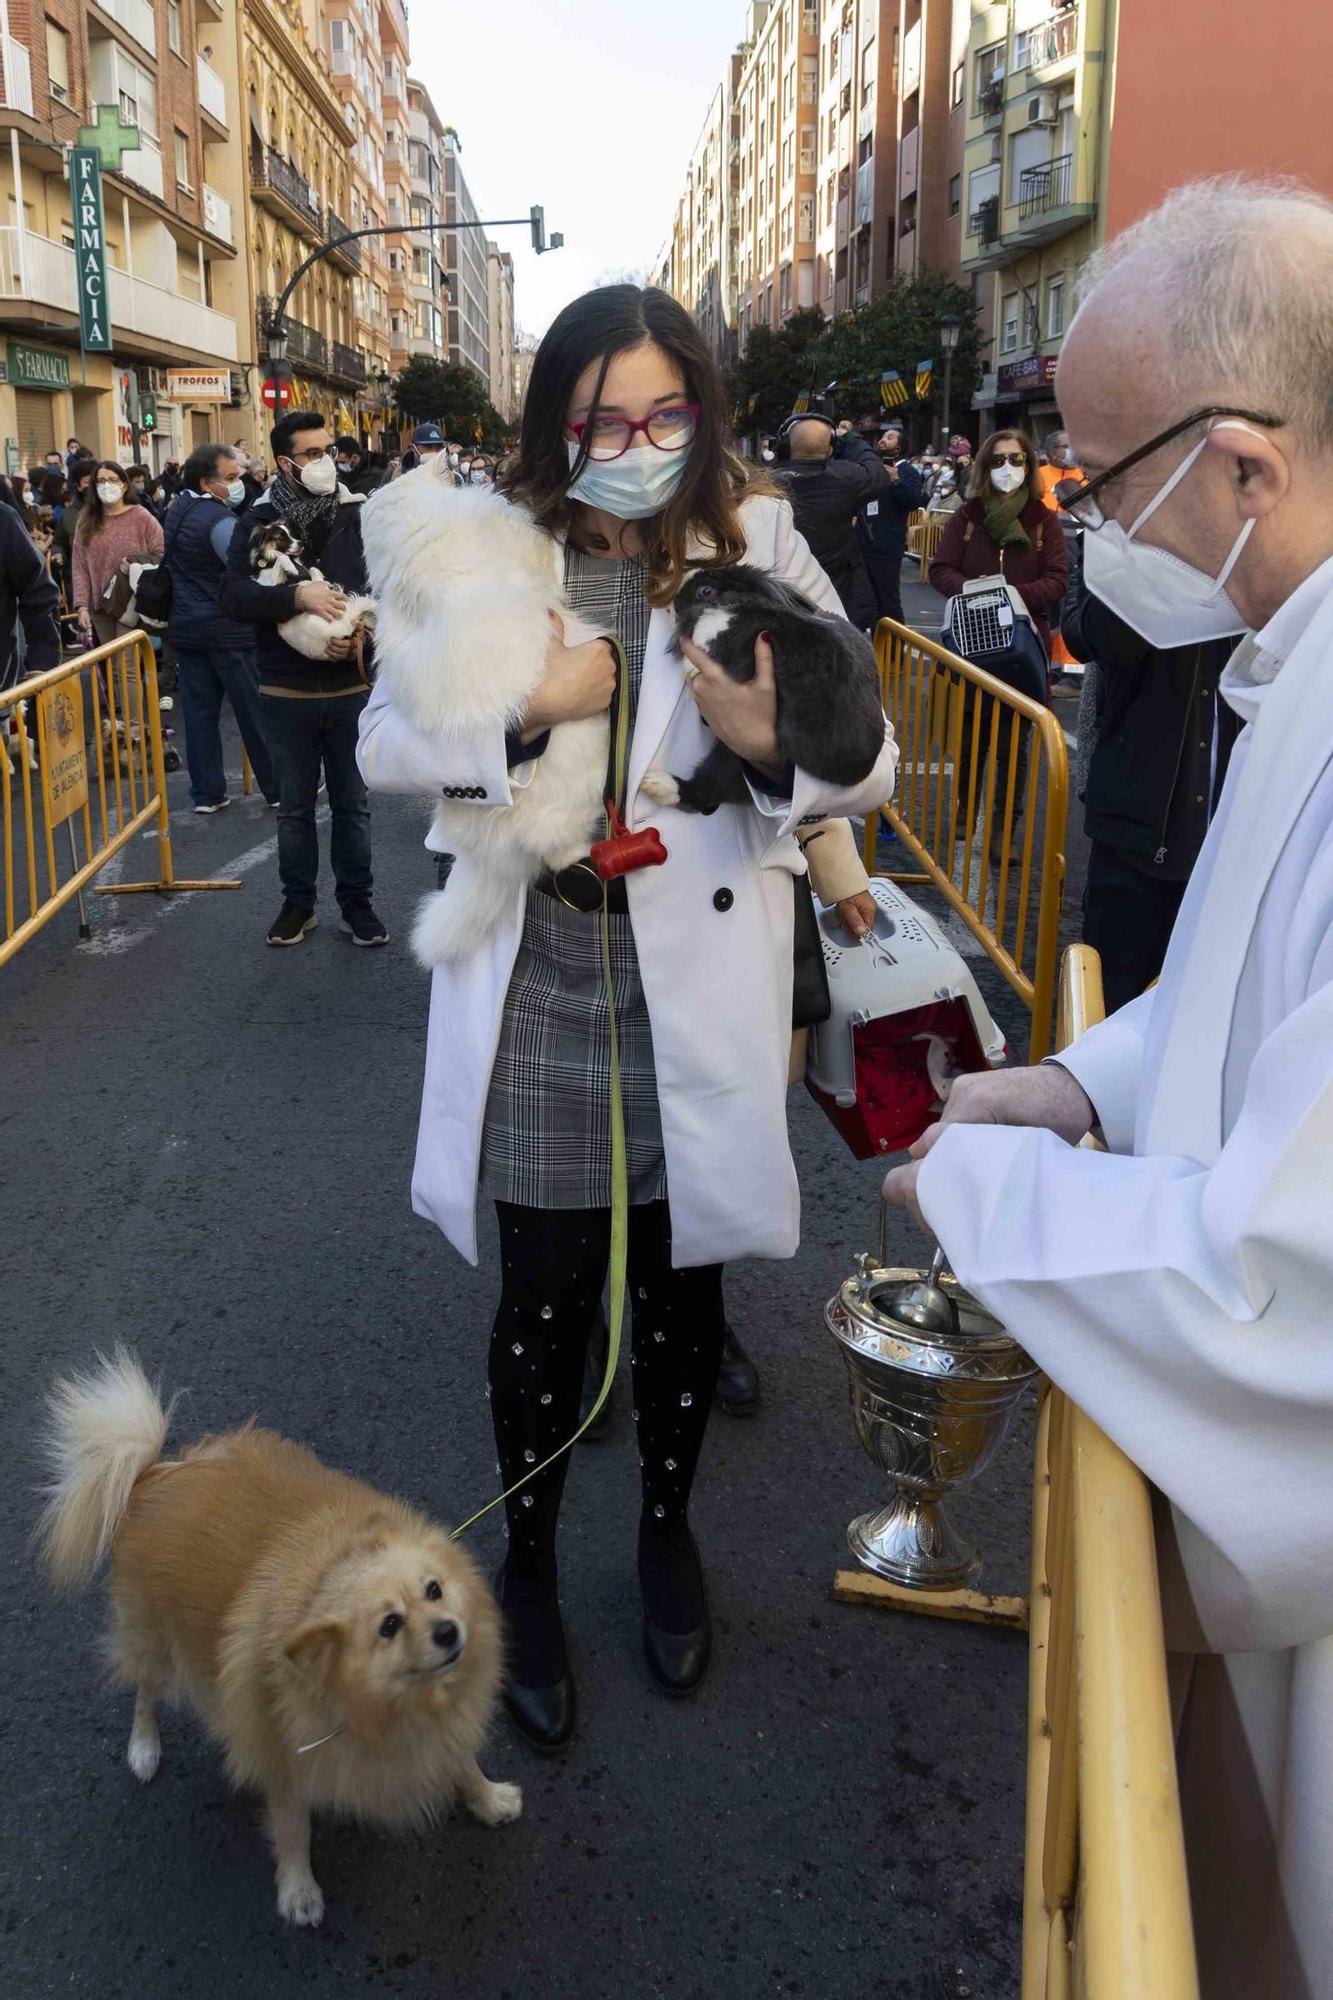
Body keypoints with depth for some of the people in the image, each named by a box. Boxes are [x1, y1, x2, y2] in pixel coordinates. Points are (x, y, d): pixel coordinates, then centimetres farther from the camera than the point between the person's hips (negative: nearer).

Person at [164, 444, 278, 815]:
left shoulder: (177, 509, 9)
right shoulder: (219, 520, -17)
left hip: (185, 627, 8)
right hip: (227, 629, -8)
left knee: (199, 711, 9)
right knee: (255, 711, 2)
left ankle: (206, 793, 12)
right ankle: (277, 788, 10)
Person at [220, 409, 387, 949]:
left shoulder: (359, 516, -1)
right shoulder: (258, 522, -3)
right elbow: (233, 596, -14)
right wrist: (299, 595, -25)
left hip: (351, 687, 0)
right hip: (286, 693, 0)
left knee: (352, 803, 11)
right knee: (295, 804, 13)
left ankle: (356, 903, 25)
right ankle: (298, 902, 28)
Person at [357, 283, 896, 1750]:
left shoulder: (760, 550, -2)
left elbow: (871, 764, -4)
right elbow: (383, 744, -1)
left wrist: (774, 740, -26)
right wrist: (524, 704, -18)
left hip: (699, 1010, 0)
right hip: (539, 1009, 0)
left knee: (681, 1295, 16)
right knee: (543, 1302, 11)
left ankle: (666, 1530, 44)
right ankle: (527, 1564, 36)